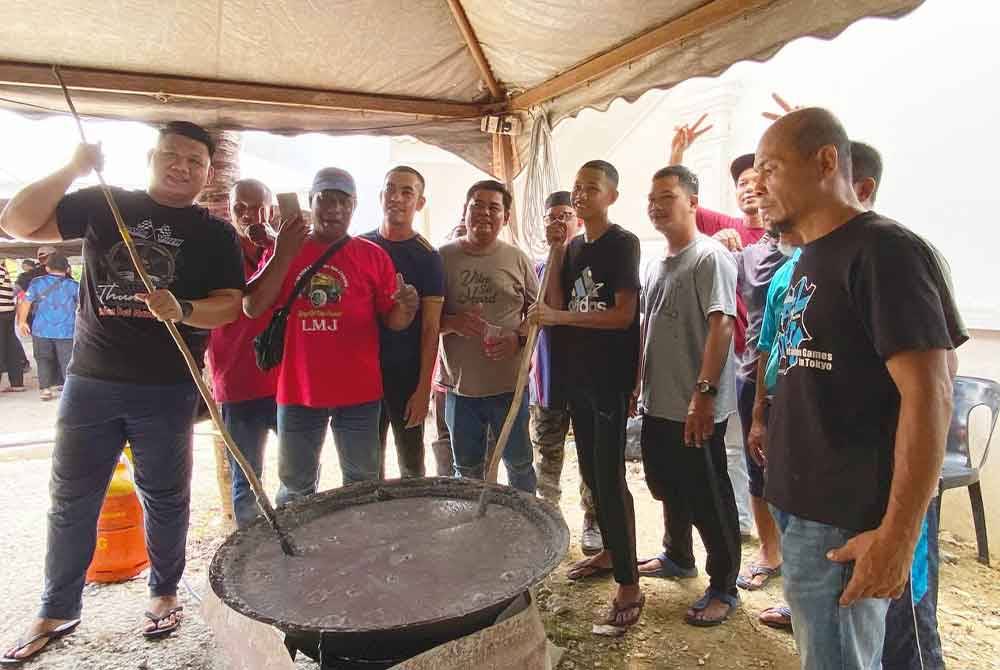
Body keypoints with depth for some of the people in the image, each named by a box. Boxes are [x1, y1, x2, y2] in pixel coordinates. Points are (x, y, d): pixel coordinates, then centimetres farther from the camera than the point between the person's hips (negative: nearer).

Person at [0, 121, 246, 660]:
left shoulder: (215, 233, 2)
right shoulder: (102, 205, 6)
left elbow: (230, 304, -5)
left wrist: (182, 309, -23)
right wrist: (72, 170, -9)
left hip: (167, 390, -1)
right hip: (90, 381, 2)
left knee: (165, 498, 11)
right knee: (71, 501, 11)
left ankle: (164, 592, 31)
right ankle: (57, 611, 28)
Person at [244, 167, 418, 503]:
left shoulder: (373, 255, 1)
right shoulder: (281, 252, 4)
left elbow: (392, 321, 0)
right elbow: (252, 308, -4)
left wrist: (405, 308, -23)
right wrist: (283, 257, -14)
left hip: (358, 391, -1)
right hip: (298, 389, 1)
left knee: (363, 483, 12)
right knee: (295, 487, 16)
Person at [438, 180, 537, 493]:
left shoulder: (517, 259, 1)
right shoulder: (444, 257, -1)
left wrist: (518, 337, -13)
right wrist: (453, 323, -19)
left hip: (509, 384, 0)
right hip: (459, 384, 1)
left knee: (519, 464, 13)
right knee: (466, 470, 16)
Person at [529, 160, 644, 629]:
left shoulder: (623, 243, -8)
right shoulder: (574, 247, 13)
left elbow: (624, 315, -17)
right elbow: (557, 307, 5)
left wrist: (558, 318, -23)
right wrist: (556, 251, -1)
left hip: (611, 377, -7)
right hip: (578, 374, 7)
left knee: (609, 477, -6)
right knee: (590, 471, 16)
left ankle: (629, 584, 4)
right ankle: (610, 551, 34)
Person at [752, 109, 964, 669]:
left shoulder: (883, 250, -15)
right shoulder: (812, 258, 12)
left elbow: (929, 395, -20)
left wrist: (899, 534, -21)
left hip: (847, 524, -8)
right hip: (800, 505, 9)